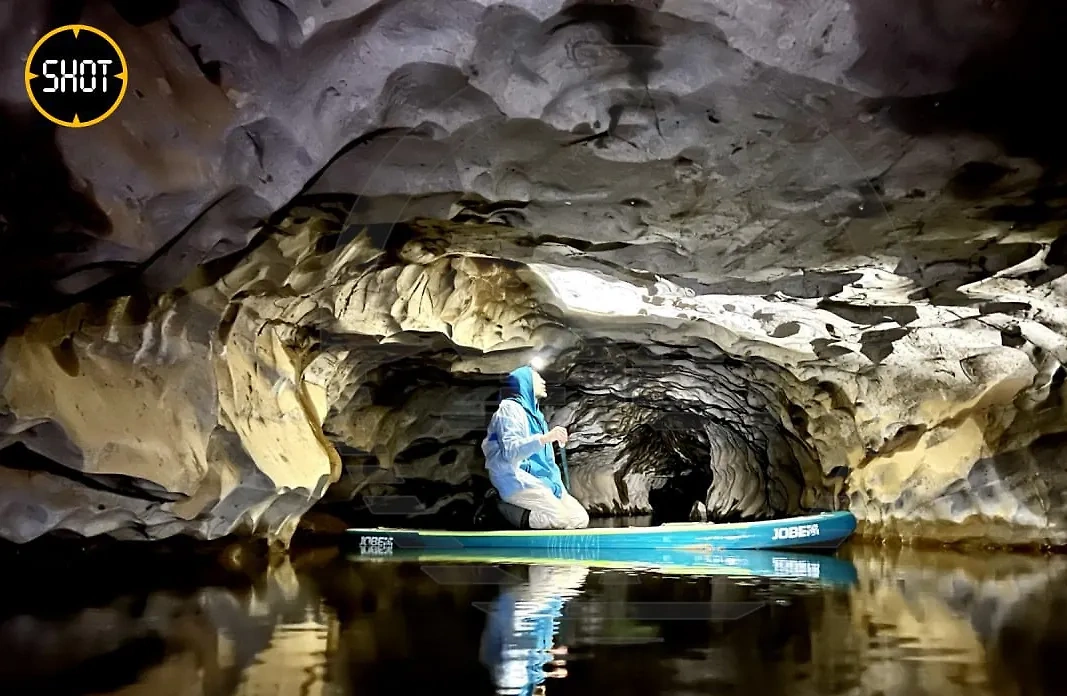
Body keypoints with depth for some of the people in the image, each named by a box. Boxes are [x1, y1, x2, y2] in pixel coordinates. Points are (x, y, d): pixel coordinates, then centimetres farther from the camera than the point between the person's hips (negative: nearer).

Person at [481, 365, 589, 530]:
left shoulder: (535, 414, 22)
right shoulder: (510, 408, -5)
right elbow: (510, 451, -21)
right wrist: (545, 438, -32)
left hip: (540, 479, 9)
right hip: (517, 479, -9)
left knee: (581, 518, -5)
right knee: (563, 520, -26)